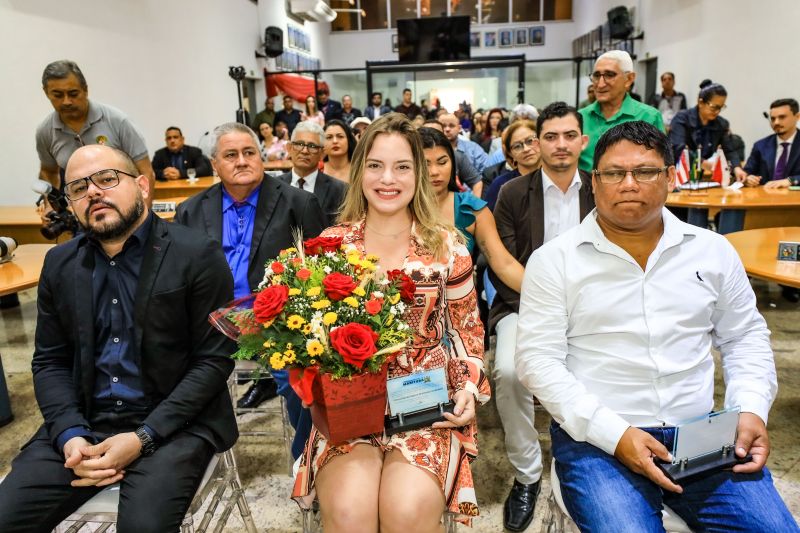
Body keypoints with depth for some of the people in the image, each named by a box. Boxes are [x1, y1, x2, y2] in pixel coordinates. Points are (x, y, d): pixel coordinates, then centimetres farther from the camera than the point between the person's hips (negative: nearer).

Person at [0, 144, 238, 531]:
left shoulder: (196, 255, -9)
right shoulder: (59, 264, 8)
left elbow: (214, 359, -10)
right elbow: (49, 361, 10)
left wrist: (143, 437, -16)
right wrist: (70, 434, -8)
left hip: (172, 423, -4)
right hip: (83, 423, 5)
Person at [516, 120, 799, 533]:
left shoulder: (713, 250, 7)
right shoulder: (554, 260, -5)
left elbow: (745, 337, 16)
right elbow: (538, 360, -9)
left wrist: (752, 409, -1)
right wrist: (614, 434, -17)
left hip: (701, 433, 4)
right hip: (594, 437, -3)